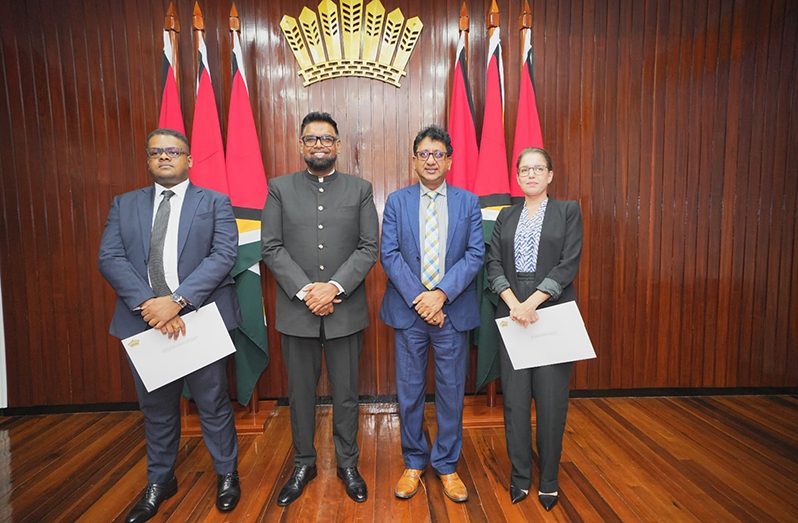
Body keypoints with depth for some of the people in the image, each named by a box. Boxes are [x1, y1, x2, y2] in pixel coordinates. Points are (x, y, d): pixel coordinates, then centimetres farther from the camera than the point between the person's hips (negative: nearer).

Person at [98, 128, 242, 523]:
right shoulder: (124, 205, 11)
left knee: (213, 404, 9)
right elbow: (109, 258, 0)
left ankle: (227, 474, 30)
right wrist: (147, 304, -16)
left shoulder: (214, 203, 2)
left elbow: (223, 255, -10)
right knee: (156, 408, 17)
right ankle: (160, 481, 38)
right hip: (143, 321, 3)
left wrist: (177, 300, -20)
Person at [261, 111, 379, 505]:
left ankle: (348, 464, 32)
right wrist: (304, 290, -13)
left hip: (345, 310, 0)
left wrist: (335, 287, -14)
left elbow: (369, 247, -2)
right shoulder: (279, 188, 5)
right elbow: (271, 248, -2)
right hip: (296, 310, 1)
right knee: (300, 394, 14)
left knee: (346, 394, 12)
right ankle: (304, 463, 35)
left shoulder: (360, 189, 4)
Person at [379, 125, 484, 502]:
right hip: (408, 310, 0)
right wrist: (418, 297, -13)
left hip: (453, 311, 0)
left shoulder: (468, 202, 5)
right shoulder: (397, 201, 5)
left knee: (451, 391, 10)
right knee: (409, 391, 10)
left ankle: (446, 466, 29)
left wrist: (441, 294, -15)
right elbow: (389, 255, -3)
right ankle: (413, 463, 30)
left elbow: (475, 254, -3)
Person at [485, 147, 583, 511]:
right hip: (511, 312, 2)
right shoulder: (506, 216, 12)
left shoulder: (568, 211, 4)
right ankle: (520, 477, 21)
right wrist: (513, 303, -12)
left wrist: (532, 303, -16)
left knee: (551, 398, 3)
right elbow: (494, 264, 4)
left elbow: (569, 264, -6)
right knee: (514, 397, 5)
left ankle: (549, 481, 21)